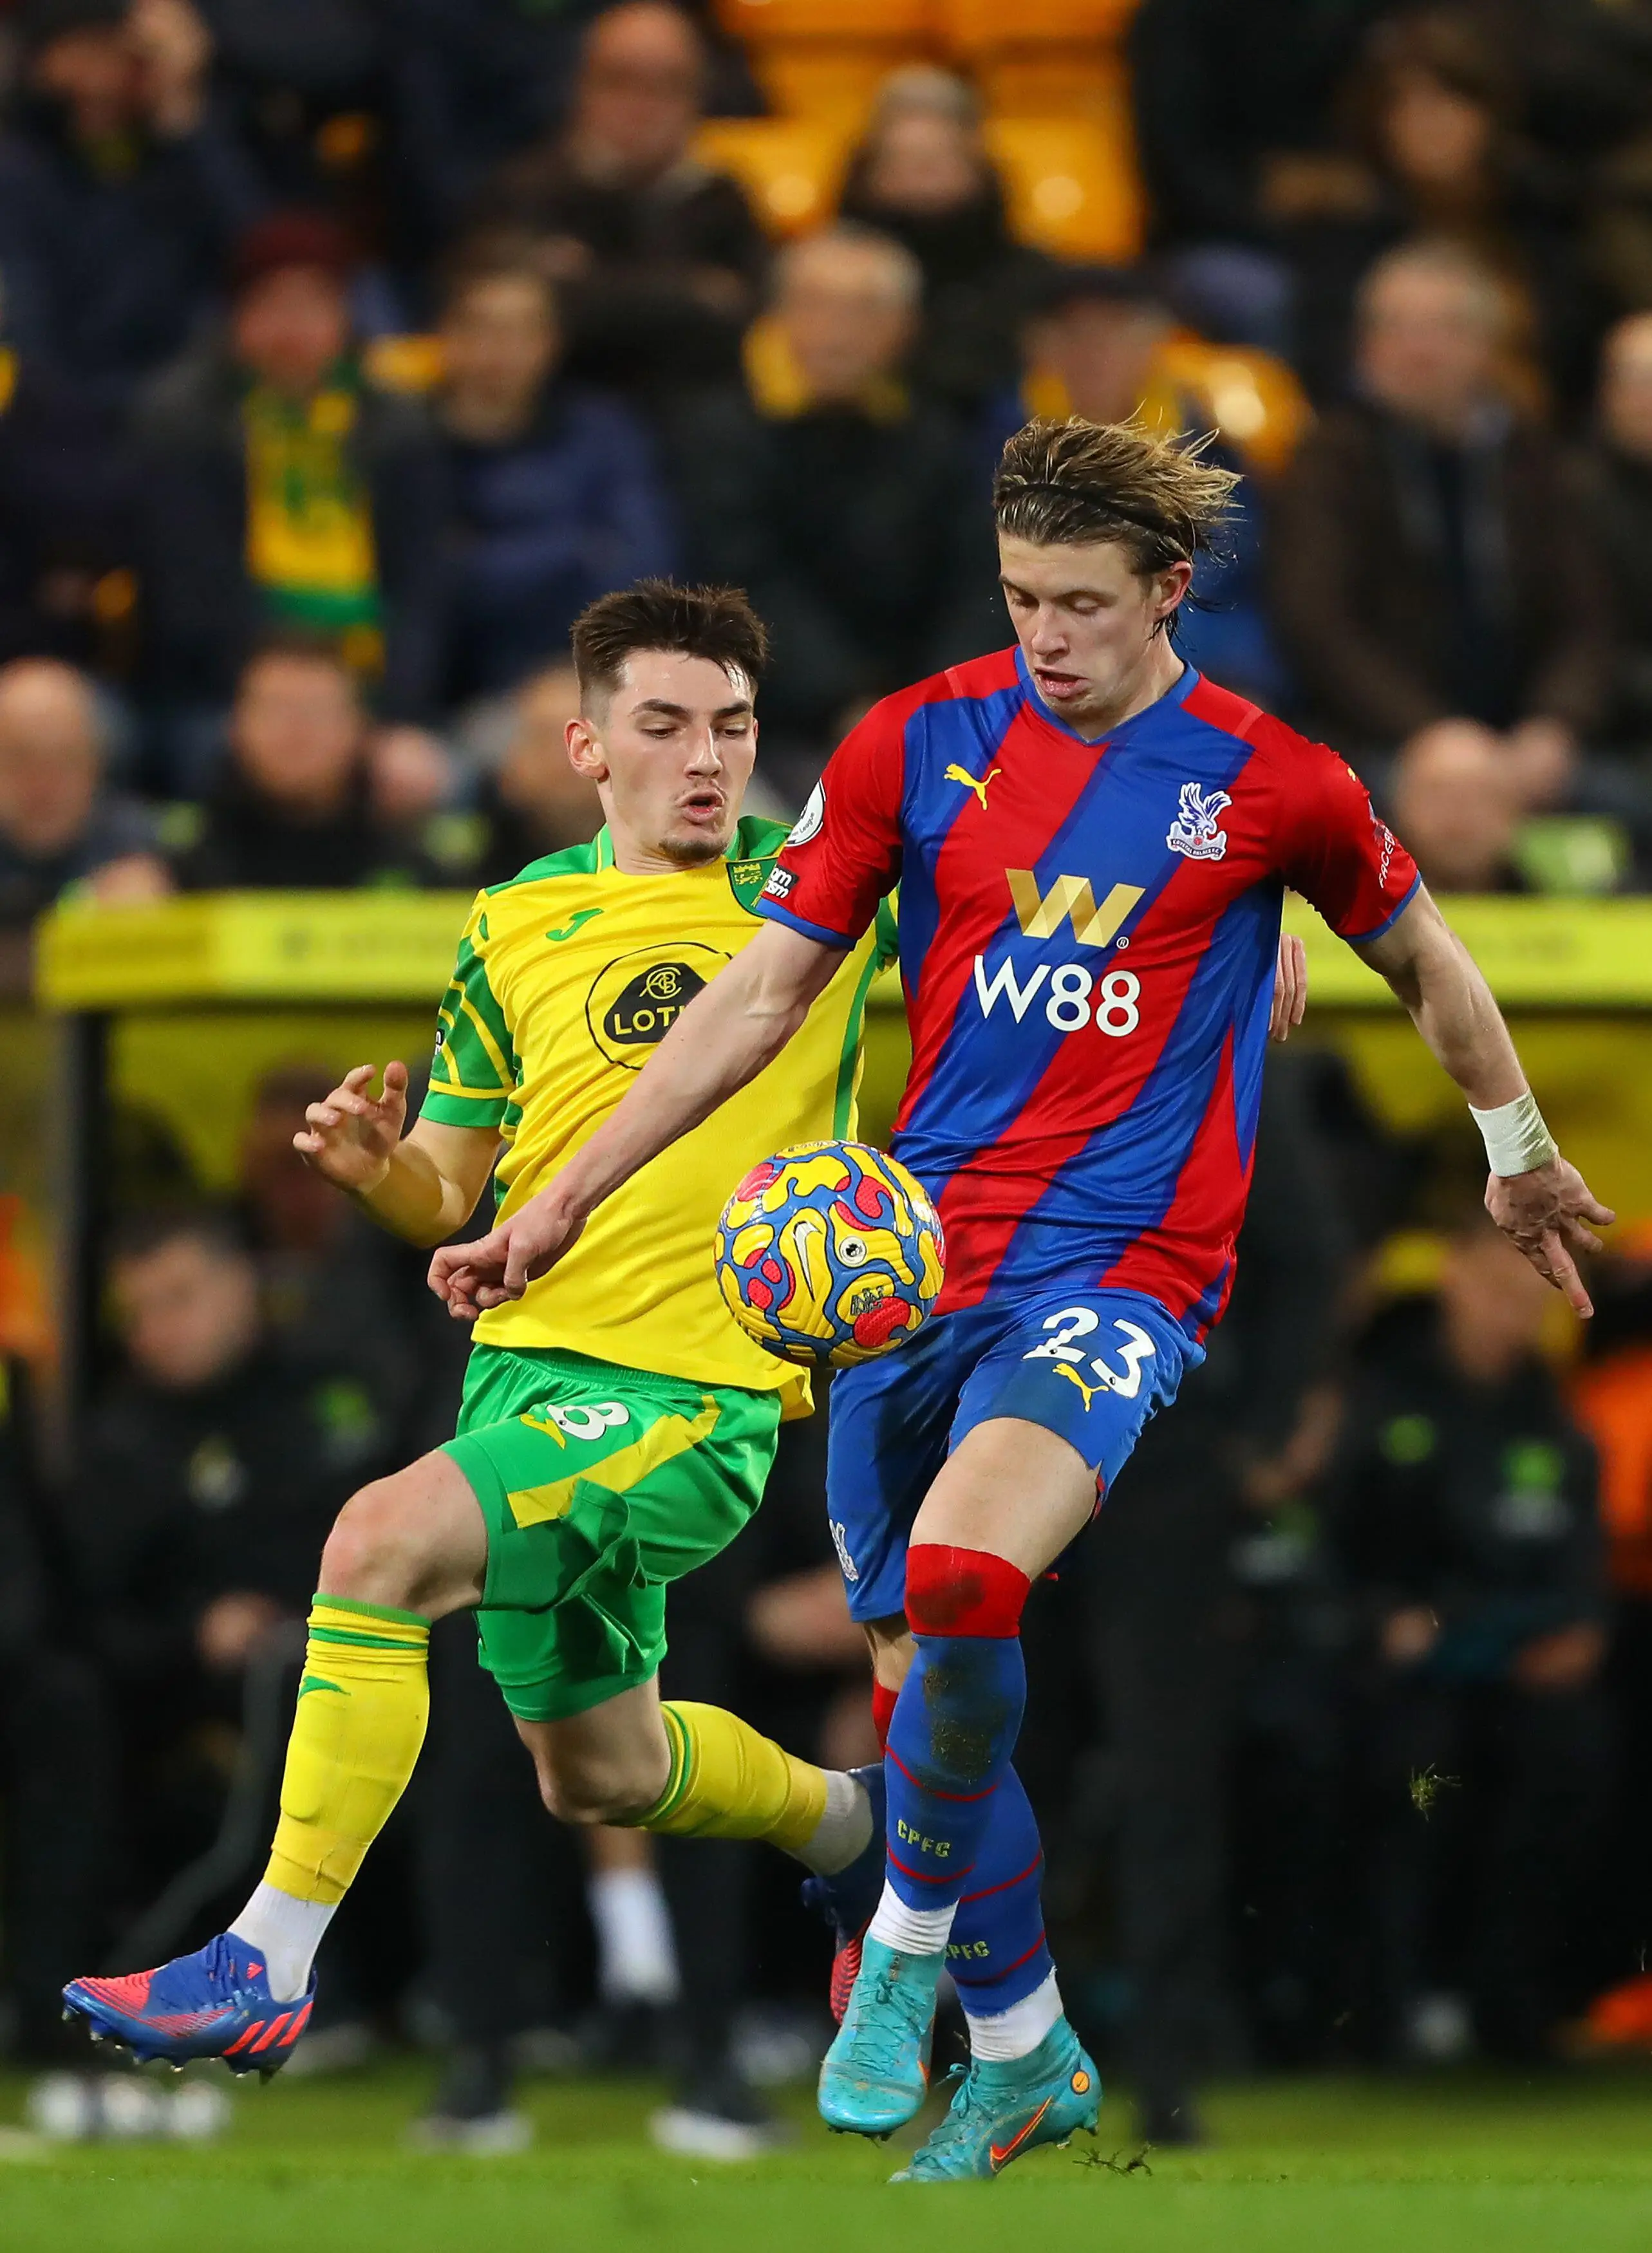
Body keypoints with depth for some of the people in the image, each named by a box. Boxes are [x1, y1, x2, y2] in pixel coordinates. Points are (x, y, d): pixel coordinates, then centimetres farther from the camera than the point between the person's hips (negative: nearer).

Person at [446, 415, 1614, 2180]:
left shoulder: (1271, 784, -2)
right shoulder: (918, 743, 3)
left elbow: (1425, 966, 16)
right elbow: (763, 990, 7)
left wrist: (1521, 1159, 28)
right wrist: (561, 1201, 4)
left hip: (1121, 1269, -4)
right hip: (911, 1256, 4)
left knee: (959, 1579, -30)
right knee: (920, 1687, 5)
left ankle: (911, 1937, -8)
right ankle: (1023, 2056, 24)